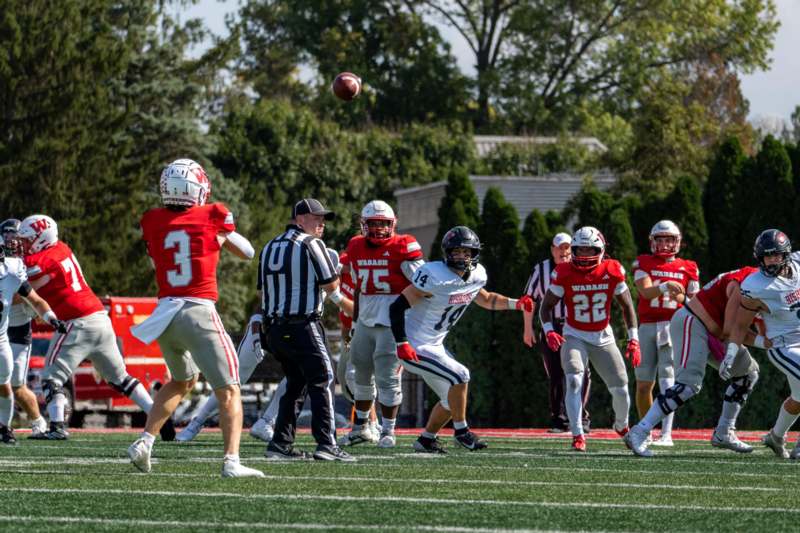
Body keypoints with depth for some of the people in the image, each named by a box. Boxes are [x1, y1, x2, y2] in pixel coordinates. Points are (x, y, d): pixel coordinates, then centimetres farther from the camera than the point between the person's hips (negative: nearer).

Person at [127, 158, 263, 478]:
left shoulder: (152, 222, 5)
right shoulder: (213, 217, -3)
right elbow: (247, 253, 13)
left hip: (165, 311, 5)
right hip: (199, 312, -5)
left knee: (182, 381, 28)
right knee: (229, 391, 0)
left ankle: (145, 442, 18)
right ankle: (231, 461, -15)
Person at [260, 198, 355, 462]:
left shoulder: (270, 247, 16)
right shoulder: (311, 244, -6)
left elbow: (262, 292, 17)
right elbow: (331, 286, -5)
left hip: (274, 328, 7)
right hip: (302, 327, -7)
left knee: (296, 384, 17)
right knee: (322, 383, -5)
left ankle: (281, 443, 13)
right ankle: (326, 443, -14)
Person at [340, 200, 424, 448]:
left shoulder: (402, 248, -10)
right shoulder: (356, 248, 7)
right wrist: (355, 321, 19)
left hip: (392, 323, -6)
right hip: (365, 322, 6)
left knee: (388, 379, -5)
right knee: (362, 375, 15)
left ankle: (388, 431, 6)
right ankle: (360, 427, 29)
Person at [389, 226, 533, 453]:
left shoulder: (476, 276, 1)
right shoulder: (434, 277, -25)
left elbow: (486, 300, 24)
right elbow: (397, 307, -24)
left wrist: (516, 304, 7)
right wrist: (402, 344, -29)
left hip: (435, 345, 9)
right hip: (416, 348, -9)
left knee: (451, 398, 14)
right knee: (459, 376, -20)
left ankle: (426, 440, 30)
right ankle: (461, 431, -5)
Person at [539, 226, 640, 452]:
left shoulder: (612, 272, -9)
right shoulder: (565, 274, -13)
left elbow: (627, 306, 2)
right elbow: (546, 306, -4)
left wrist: (633, 340, -3)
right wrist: (549, 332, -22)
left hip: (604, 338, 2)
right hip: (575, 337, -2)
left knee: (620, 389, 4)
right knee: (574, 381, -25)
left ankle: (622, 427, 34)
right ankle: (577, 436, -22)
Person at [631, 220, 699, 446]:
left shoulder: (687, 268, 9)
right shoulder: (643, 263, 6)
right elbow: (646, 291, -12)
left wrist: (681, 298, -7)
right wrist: (664, 286, -31)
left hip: (673, 325, -1)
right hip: (647, 325, 1)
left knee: (667, 379, -15)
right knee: (643, 384, 6)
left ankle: (666, 434, -21)